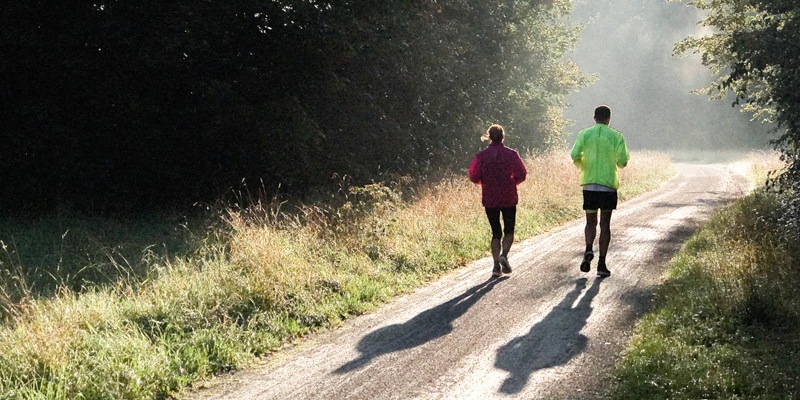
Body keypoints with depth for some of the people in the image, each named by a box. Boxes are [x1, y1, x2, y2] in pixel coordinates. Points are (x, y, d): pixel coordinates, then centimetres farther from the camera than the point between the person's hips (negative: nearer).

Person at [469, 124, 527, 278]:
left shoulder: (482, 155, -2)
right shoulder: (511, 154, -4)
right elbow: (521, 174, -5)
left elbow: (474, 177, -4)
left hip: (489, 199, 1)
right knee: (509, 230, 11)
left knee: (496, 232, 9)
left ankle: (496, 265, -2)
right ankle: (504, 254, -15)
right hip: (509, 198, -1)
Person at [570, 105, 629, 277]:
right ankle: (602, 264, 2)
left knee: (591, 222, 14)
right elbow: (623, 162, -5)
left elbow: (575, 156, -7)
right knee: (605, 224, 5)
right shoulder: (616, 136, -2)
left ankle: (588, 250, -14)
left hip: (589, 184, 1)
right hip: (609, 185, -1)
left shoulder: (584, 134, 2)